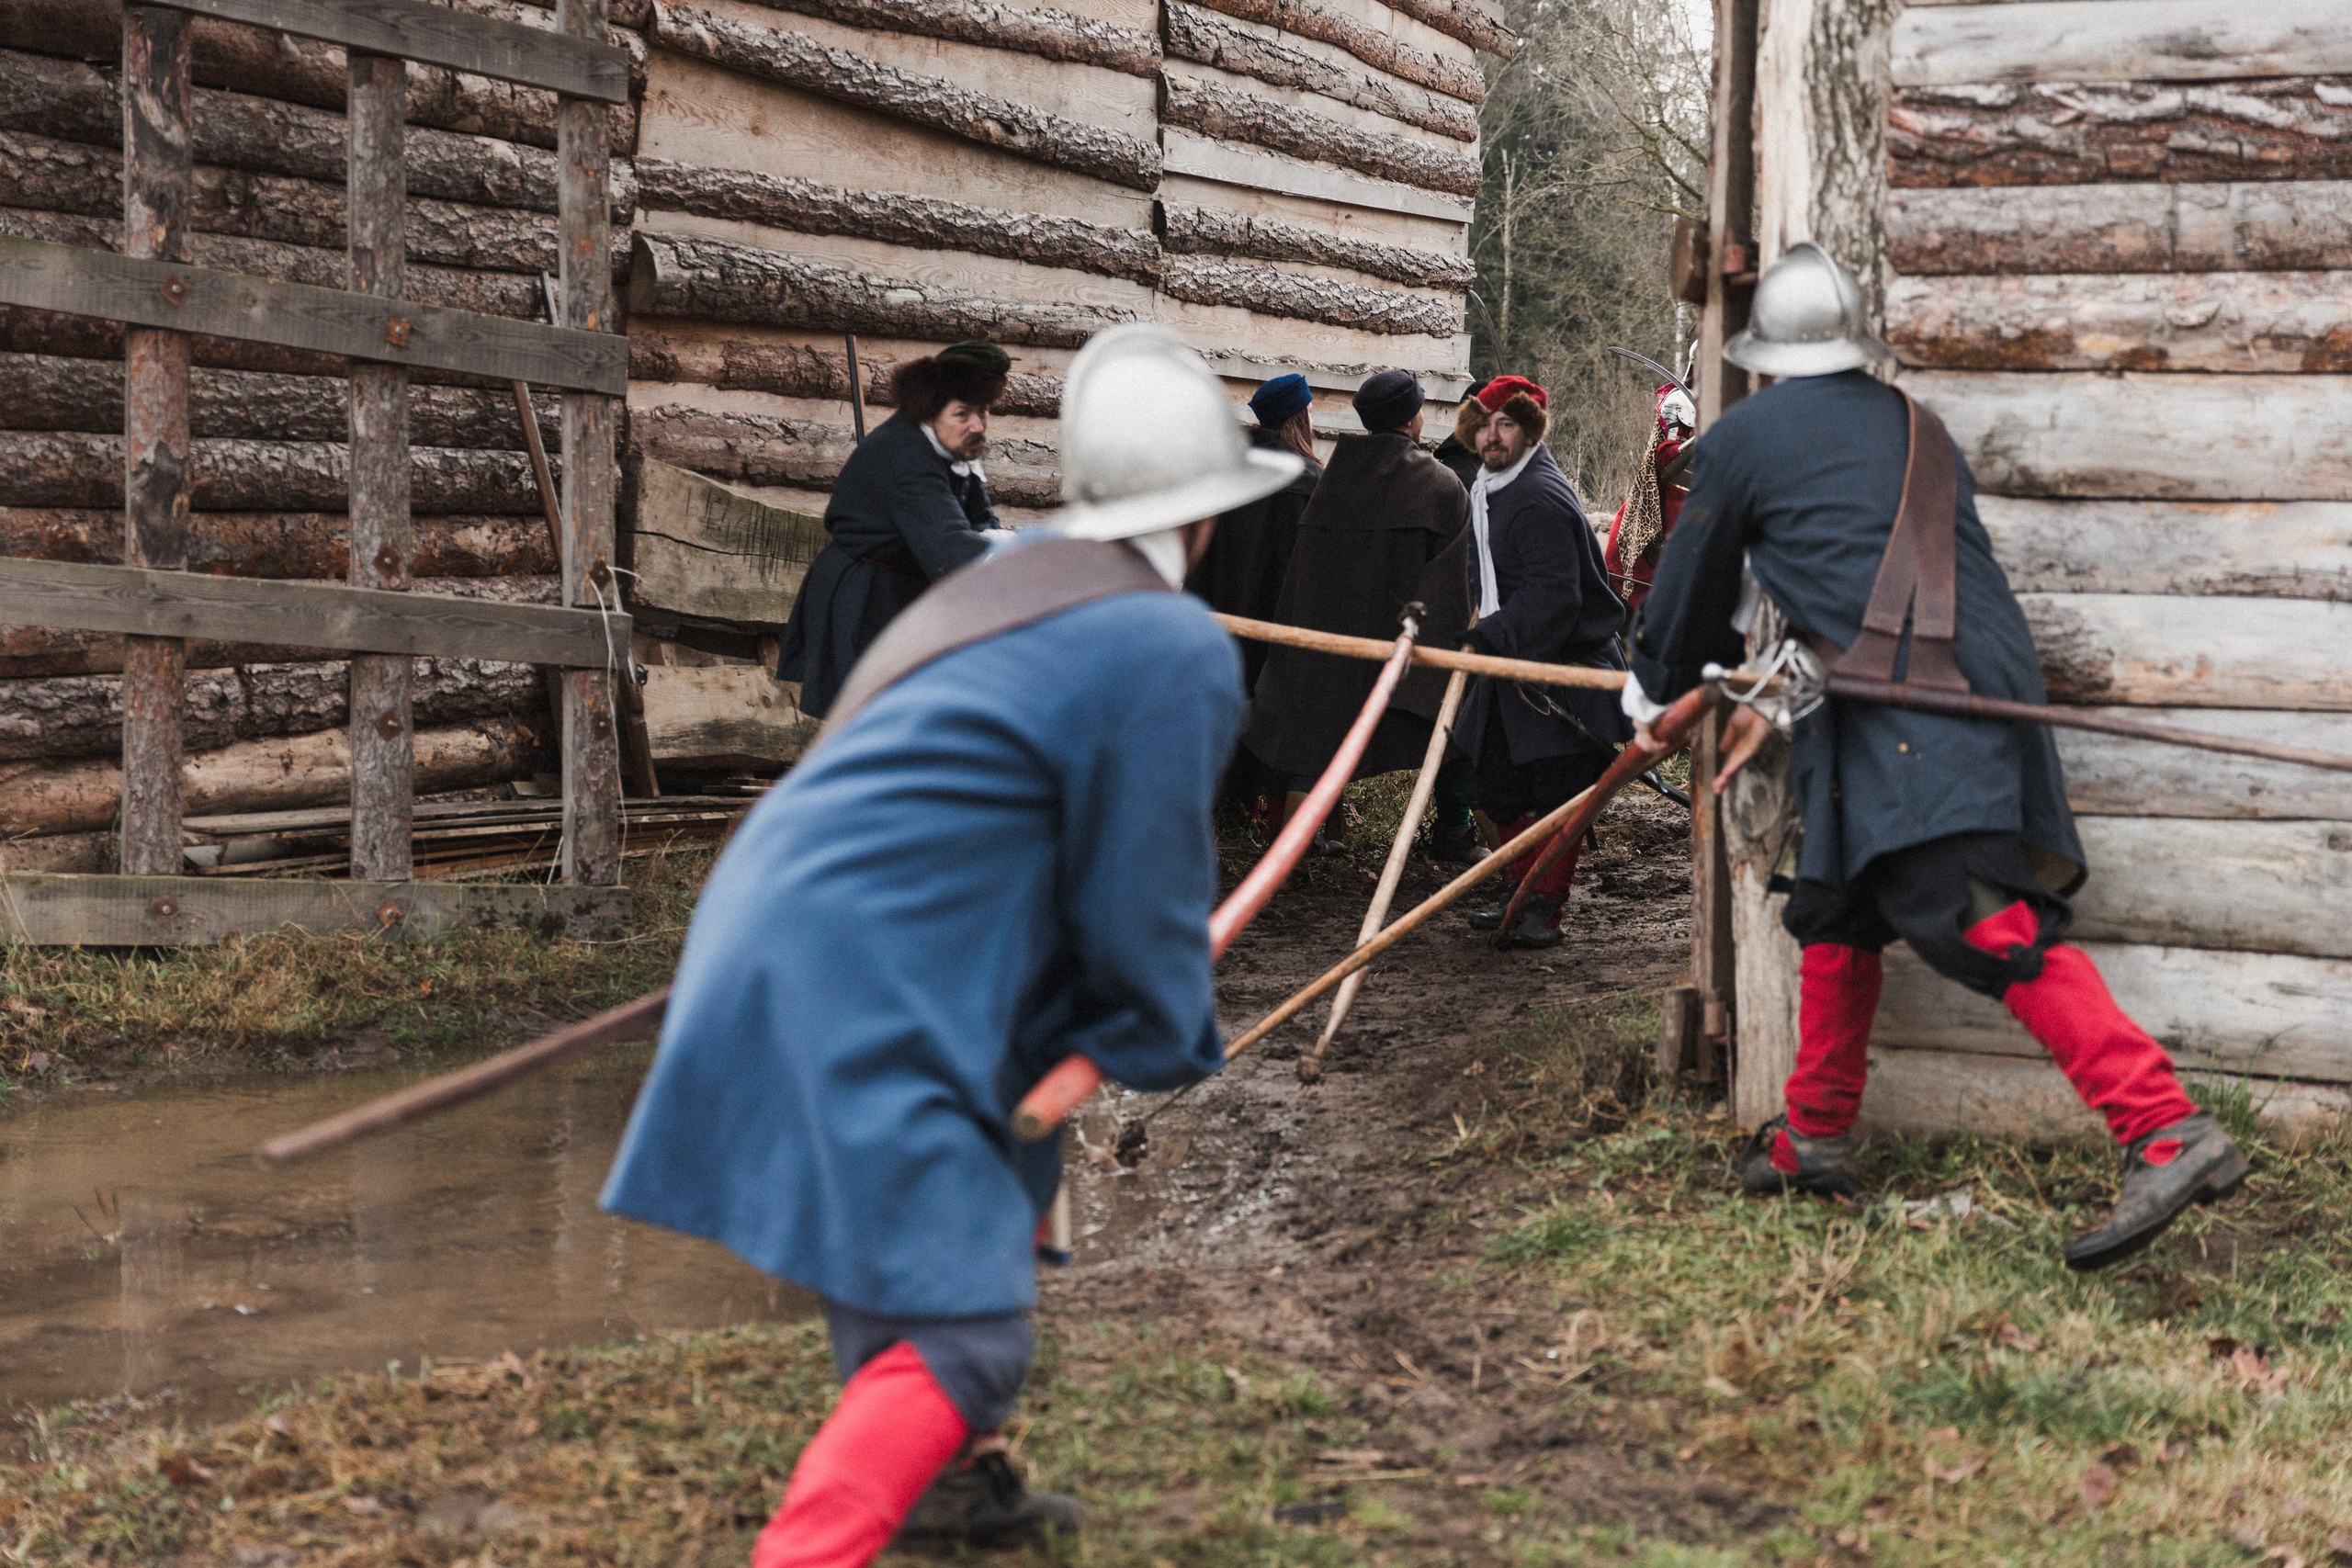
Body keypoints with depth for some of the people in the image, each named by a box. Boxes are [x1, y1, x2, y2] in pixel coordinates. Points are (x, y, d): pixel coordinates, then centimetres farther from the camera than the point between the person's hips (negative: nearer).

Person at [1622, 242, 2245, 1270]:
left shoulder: (1743, 437, 7)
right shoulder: (1917, 430, 24)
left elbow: (1694, 585, 19)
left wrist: (1659, 689, 38)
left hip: (1901, 702, -8)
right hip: (1985, 676, 8)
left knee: (1987, 921, -18)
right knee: (1836, 904, 20)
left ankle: (2167, 1130, -29)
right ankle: (1816, 1137, 29)